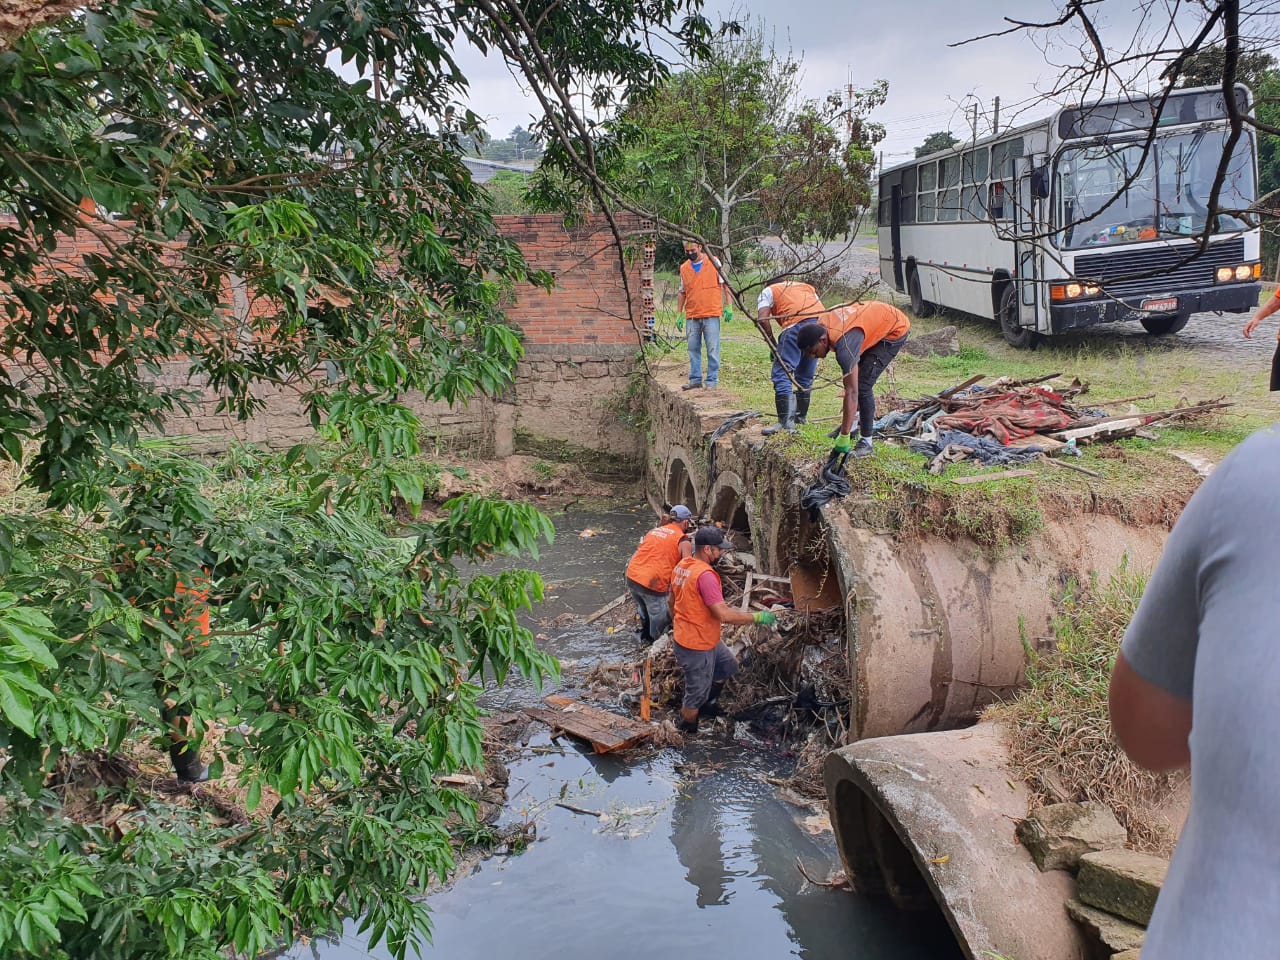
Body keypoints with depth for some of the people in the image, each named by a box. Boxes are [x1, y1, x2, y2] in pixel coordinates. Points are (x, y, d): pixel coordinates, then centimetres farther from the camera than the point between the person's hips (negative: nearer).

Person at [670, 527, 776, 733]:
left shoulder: (682, 565, 1)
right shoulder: (705, 575, -29)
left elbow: (672, 601, 14)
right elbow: (724, 614, -31)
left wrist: (678, 626, 28)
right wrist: (757, 617, -22)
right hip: (697, 646, -10)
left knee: (728, 665, 28)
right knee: (696, 694, 8)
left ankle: (709, 704, 44)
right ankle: (688, 734, 25)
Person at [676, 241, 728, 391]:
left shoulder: (713, 262, 3)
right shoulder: (684, 268, 12)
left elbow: (724, 284, 5)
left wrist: (727, 306, -1)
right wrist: (679, 313, 14)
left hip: (711, 314, -4)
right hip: (692, 316, 4)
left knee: (712, 349, -3)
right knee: (693, 349, 6)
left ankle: (712, 381, 2)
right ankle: (695, 379, 13)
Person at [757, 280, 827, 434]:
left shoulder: (768, 291, 23)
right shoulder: (807, 287, 38)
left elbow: (762, 319, 4)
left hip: (797, 323, -6)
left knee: (781, 373, -4)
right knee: (805, 376, 19)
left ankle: (786, 422, -14)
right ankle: (800, 417, 29)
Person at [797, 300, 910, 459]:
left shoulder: (844, 346, -37)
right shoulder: (821, 324, -13)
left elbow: (851, 392, -36)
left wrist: (844, 437, -34)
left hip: (896, 330, -9)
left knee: (862, 385, -14)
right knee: (854, 378, 13)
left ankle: (866, 442, -7)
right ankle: (853, 421, 26)